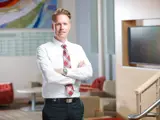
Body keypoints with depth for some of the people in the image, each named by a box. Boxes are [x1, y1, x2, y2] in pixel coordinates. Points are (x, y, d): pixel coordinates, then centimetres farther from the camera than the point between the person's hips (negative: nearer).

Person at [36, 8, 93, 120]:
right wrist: (77, 74, -7)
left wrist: (65, 71, -17)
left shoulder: (78, 49, 9)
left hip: (76, 105, 4)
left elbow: (88, 72, -6)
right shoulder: (44, 49, -4)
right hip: (54, 106, -4)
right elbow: (50, 76, -18)